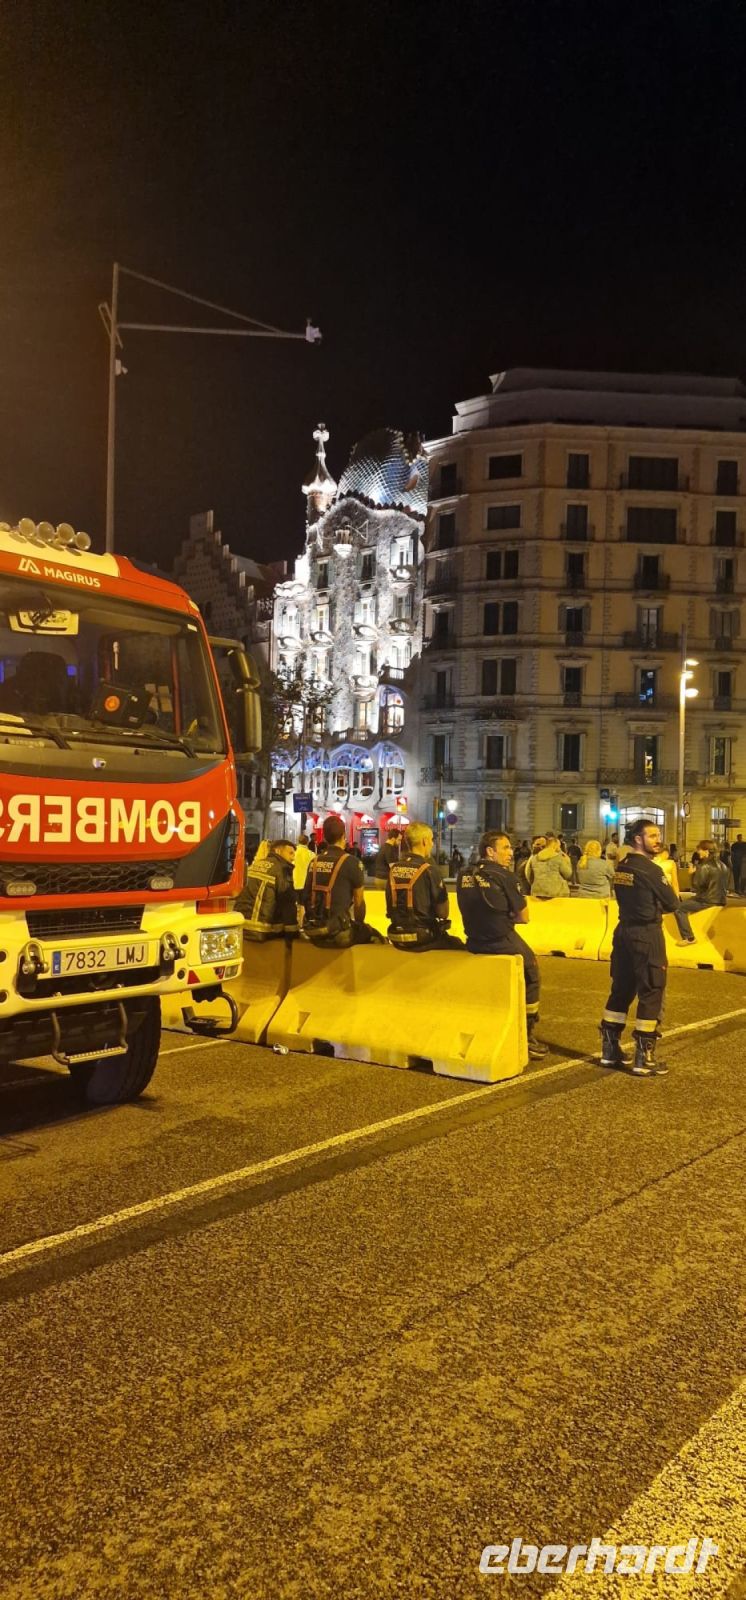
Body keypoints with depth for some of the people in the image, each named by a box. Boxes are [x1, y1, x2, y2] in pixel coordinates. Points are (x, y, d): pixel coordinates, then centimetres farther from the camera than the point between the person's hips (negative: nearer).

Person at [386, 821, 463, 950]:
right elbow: (442, 912, -12)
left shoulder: (394, 869, 2)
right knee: (458, 944, 14)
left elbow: (390, 907, 10)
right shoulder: (430, 870, -15)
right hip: (423, 938, -6)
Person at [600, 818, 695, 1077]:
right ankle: (644, 1058, 1)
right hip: (647, 935, -8)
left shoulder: (621, 868, 9)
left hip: (624, 932, 8)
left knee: (621, 989, 14)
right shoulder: (651, 870, -15)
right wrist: (674, 898, 10)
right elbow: (674, 904, -10)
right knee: (651, 993, -1)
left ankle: (610, 1049, 20)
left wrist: (656, 902, 5)